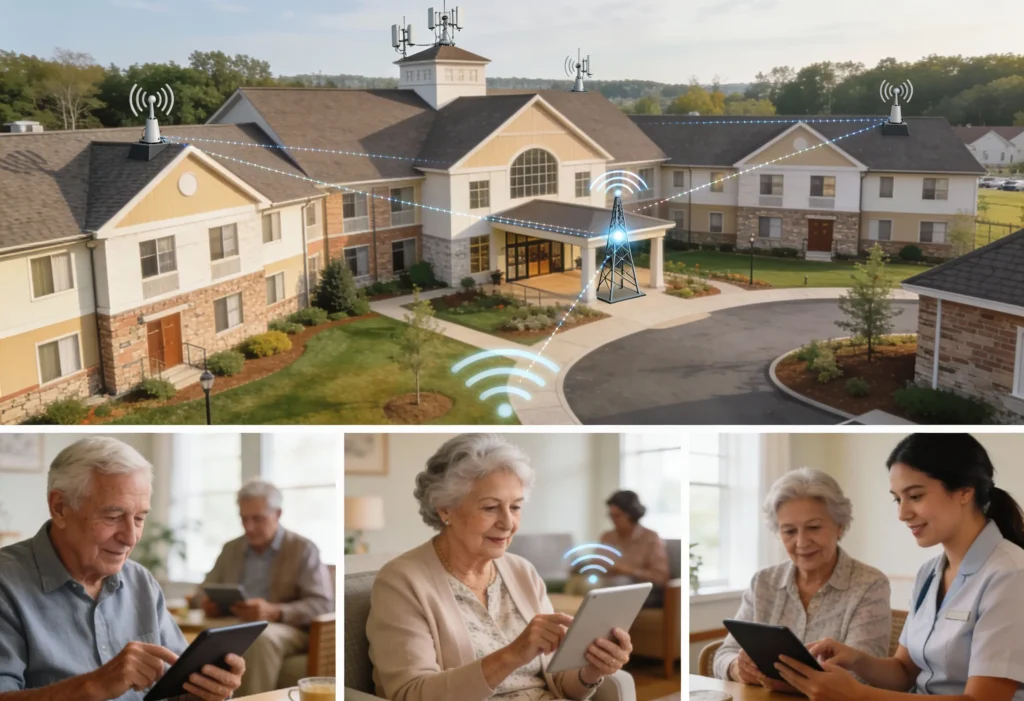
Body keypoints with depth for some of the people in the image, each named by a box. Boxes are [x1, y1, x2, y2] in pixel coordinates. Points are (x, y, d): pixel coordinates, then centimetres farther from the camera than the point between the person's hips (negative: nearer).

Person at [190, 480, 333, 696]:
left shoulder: (303, 549, 2)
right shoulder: (231, 549, 19)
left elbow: (324, 605, -7)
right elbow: (204, 591, 23)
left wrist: (274, 612, -23)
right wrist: (207, 602, -4)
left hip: (287, 631, -4)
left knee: (260, 637, -38)